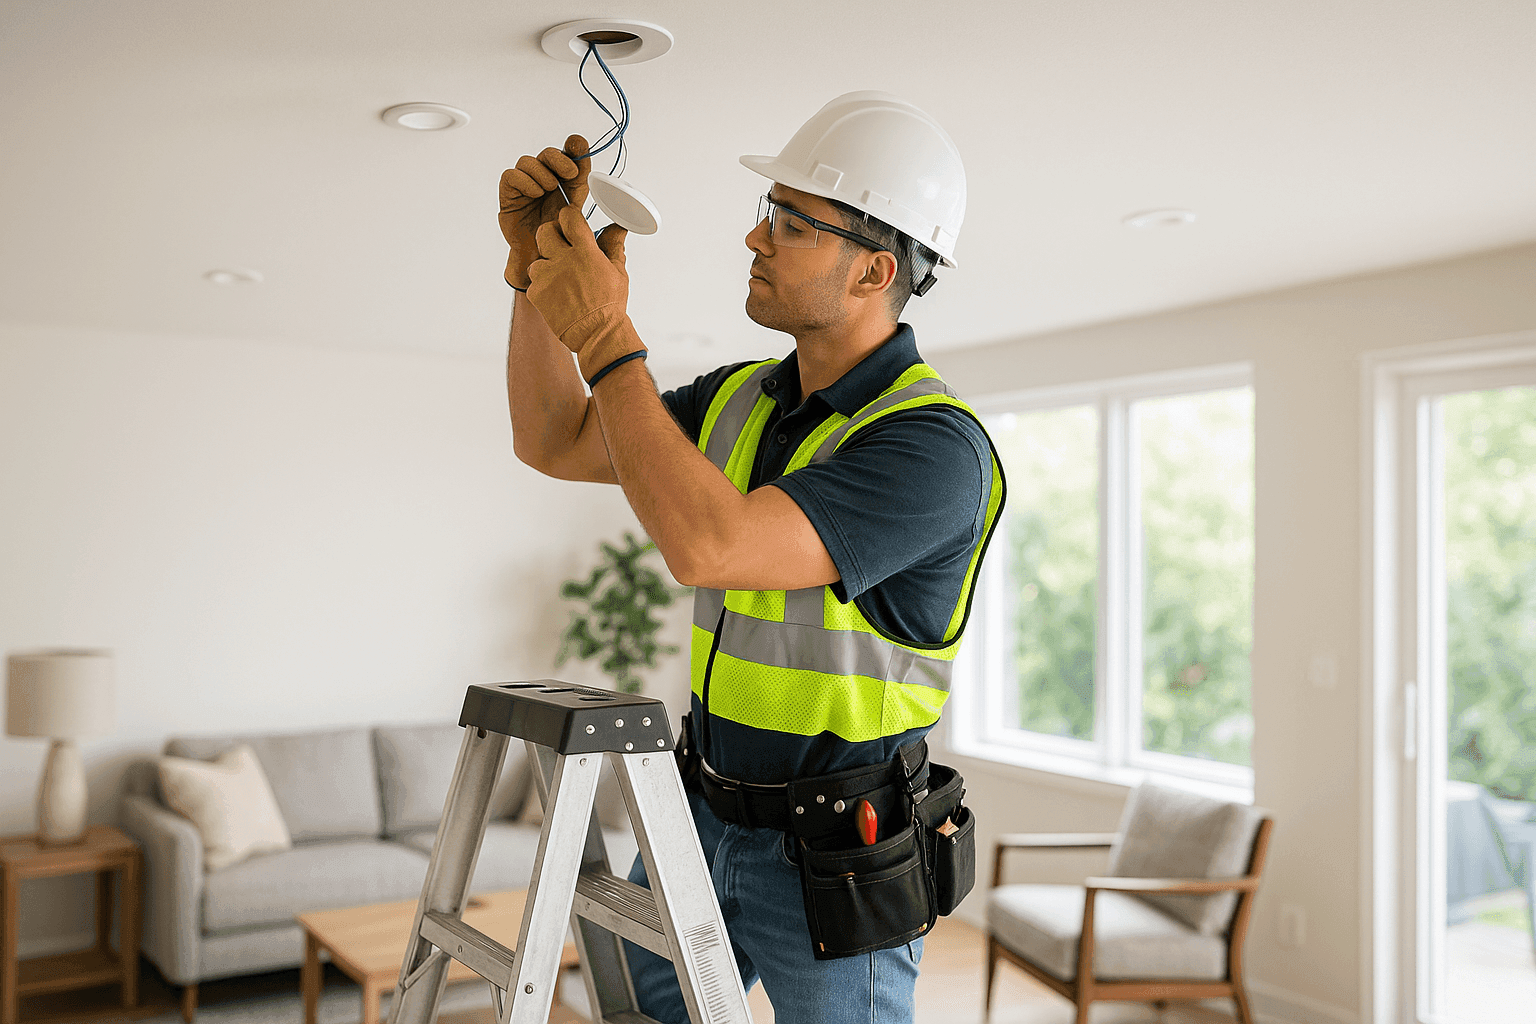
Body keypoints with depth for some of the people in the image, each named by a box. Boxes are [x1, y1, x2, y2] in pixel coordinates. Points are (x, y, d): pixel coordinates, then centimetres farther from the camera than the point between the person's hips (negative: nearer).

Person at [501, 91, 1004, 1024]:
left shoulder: (934, 446, -25)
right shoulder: (742, 401, 2)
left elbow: (709, 547, -35)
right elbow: (553, 445, 7)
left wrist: (604, 336, -28)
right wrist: (538, 265, -6)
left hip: (836, 854, -7)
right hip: (707, 809, 8)